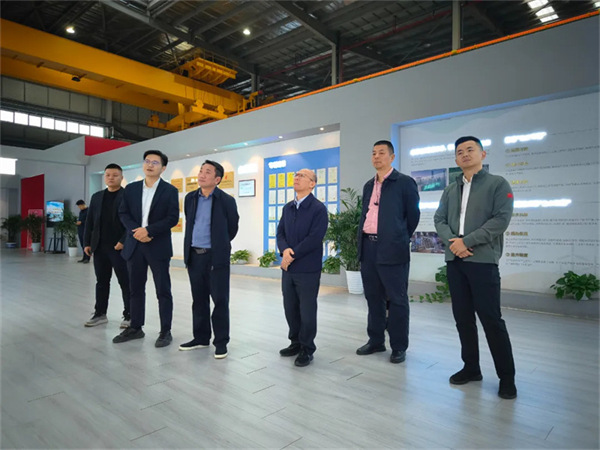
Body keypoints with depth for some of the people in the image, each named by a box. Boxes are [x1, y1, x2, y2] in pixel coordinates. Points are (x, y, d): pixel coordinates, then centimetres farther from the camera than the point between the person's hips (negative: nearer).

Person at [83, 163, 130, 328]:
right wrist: (87, 243, 8)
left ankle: (129, 316, 9)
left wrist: (123, 242, -17)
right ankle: (100, 314, 24)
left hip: (119, 247, -5)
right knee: (101, 282, 13)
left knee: (125, 282, 1)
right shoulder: (97, 197, 14)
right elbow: (89, 221, 14)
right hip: (99, 247, 6)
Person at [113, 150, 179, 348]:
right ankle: (135, 328, 26)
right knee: (135, 289, 12)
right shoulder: (131, 188, 10)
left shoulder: (170, 190, -2)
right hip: (134, 245, 4)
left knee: (163, 290, 2)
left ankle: (165, 331, 11)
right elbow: (123, 213, 8)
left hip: (158, 246, -4)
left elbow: (173, 218, -9)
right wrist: (135, 231, -10)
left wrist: (148, 230, -17)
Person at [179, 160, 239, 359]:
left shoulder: (226, 200, -7)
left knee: (220, 300, 2)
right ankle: (201, 338, 27)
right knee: (199, 299, 14)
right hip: (194, 255, 5)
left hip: (216, 257, -5)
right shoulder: (190, 198, 8)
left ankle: (221, 342, 13)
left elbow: (232, 228, 3)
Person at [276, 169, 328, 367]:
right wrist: (285, 250, -12)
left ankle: (307, 349, 20)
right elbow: (280, 232, 8)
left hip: (308, 269, -6)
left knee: (307, 310, 4)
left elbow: (314, 238, -17)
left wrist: (292, 255, -15)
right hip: (288, 267, 6)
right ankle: (295, 343, 33)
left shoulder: (318, 208, -8)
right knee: (290, 308, 14)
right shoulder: (287, 208, 13)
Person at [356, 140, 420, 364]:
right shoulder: (368, 185, 16)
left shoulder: (405, 182, -2)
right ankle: (376, 340, 27)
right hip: (368, 247, 7)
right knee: (373, 297, 14)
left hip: (392, 249, -6)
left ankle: (399, 347, 15)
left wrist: (400, 240, 5)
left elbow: (413, 215, -1)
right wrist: (361, 241, 12)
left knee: (396, 299, 2)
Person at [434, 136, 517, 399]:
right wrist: (452, 241, -10)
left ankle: (506, 377, 13)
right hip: (454, 261, 5)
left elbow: (501, 219, -10)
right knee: (462, 317, 10)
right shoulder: (450, 190, 17)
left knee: (491, 319, -3)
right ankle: (471, 368, 24)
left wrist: (467, 241, -15)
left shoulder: (497, 184, 2)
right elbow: (439, 219, 9)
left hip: (483, 260, -5)